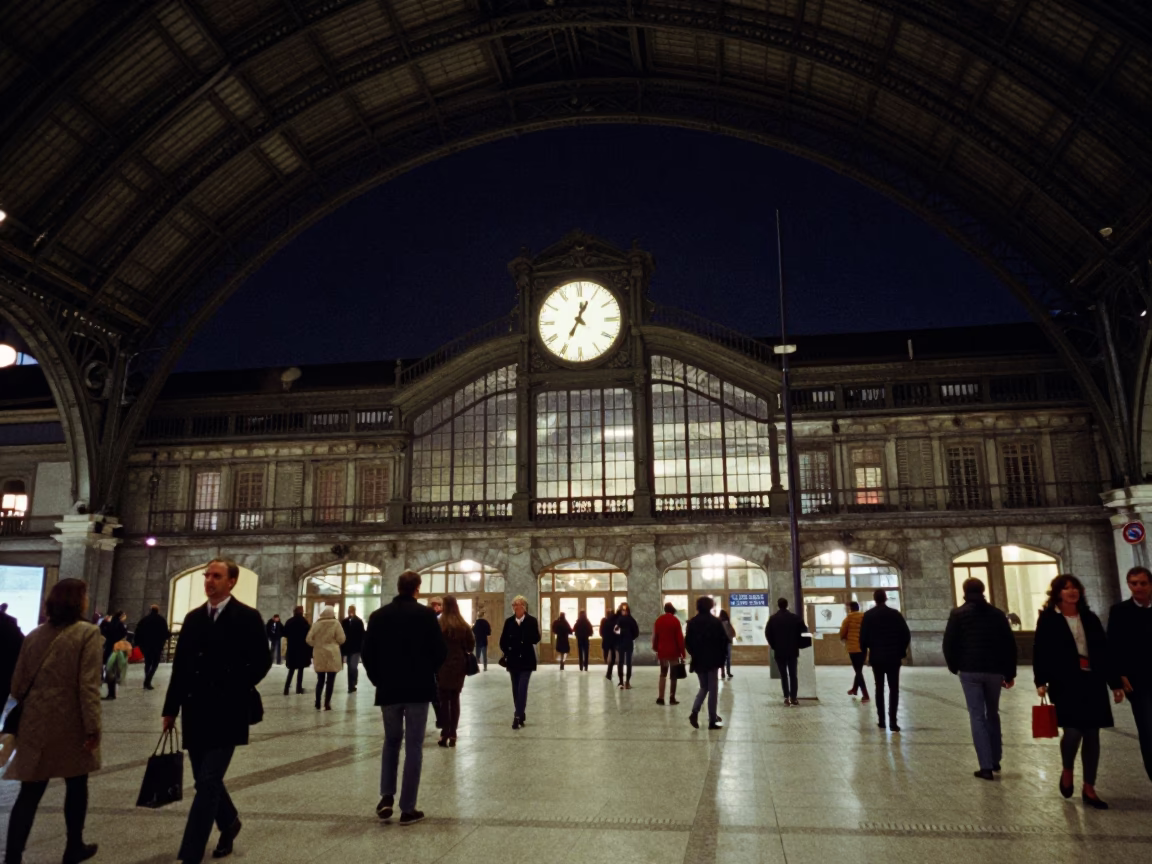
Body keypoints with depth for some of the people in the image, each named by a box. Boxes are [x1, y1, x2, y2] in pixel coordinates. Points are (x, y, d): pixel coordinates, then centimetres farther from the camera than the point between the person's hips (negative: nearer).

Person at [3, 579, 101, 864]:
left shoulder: (34, 634, 4)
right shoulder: (88, 633, -14)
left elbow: (17, 685, 9)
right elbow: (88, 685, -19)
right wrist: (92, 727, -15)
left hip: (36, 725, 4)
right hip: (71, 726, -4)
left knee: (29, 793, 8)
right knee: (76, 787, 15)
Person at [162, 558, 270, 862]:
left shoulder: (247, 617, -7)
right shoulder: (193, 618, 10)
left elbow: (261, 662, -7)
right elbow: (179, 665, 12)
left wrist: (235, 691, -11)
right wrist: (171, 708, 11)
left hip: (226, 714, -6)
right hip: (196, 713, 6)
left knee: (208, 784, -7)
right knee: (206, 781, 16)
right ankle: (228, 823, 40)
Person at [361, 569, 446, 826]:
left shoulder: (378, 616, 1)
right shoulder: (426, 614, -7)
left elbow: (368, 653, 1)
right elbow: (440, 651, -8)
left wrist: (378, 679, 14)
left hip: (388, 689, 3)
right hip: (418, 689, -2)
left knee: (391, 742, 20)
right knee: (413, 747, 4)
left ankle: (386, 797, 7)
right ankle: (408, 808, 6)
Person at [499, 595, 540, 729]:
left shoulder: (532, 621, -5)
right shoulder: (509, 621, 5)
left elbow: (536, 639, -12)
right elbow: (503, 640, 8)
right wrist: (507, 651, -4)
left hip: (526, 660, -4)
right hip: (513, 660, 4)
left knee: (522, 688, -10)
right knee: (516, 689, 9)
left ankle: (517, 716, -10)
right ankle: (520, 715, 19)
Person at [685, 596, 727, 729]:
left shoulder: (692, 623, 0)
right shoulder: (716, 622, -8)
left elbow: (687, 642, 0)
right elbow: (724, 641, -9)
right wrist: (721, 657, 2)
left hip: (698, 661, 3)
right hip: (713, 660, -3)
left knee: (704, 687, 18)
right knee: (712, 689, 4)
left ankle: (694, 712, -3)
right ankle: (712, 721, 4)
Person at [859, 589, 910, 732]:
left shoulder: (868, 615, -1)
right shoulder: (895, 614, -1)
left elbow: (863, 637, -5)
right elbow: (906, 635, -4)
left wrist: (865, 653, 9)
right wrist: (901, 652, 7)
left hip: (876, 657, 1)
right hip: (893, 657, -1)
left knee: (879, 688, 11)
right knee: (894, 689, 2)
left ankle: (881, 720, 11)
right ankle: (892, 720, -8)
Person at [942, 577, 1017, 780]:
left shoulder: (958, 614, 0)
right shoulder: (997, 614, 8)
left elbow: (949, 643, -5)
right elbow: (1010, 645, 7)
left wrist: (954, 666, 11)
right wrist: (1010, 673, 12)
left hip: (970, 671, -3)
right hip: (995, 671, 3)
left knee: (977, 717, -1)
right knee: (992, 714, 20)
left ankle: (986, 766, -5)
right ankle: (995, 760, 26)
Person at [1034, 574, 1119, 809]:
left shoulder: (1090, 618, 11)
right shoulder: (1048, 619, -2)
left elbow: (1104, 651, 13)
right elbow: (1039, 651, -5)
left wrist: (1115, 682, 10)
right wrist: (1041, 681, -13)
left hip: (1093, 682, 4)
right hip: (1065, 683, -4)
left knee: (1092, 735, 6)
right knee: (1073, 731, -13)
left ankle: (1089, 789, 17)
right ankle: (1067, 771, 18)